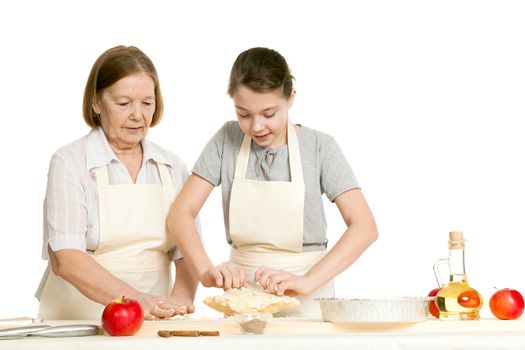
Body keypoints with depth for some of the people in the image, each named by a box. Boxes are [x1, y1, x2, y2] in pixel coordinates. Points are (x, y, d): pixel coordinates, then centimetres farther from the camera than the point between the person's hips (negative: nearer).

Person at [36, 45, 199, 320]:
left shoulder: (172, 167, 13)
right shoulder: (70, 162, -1)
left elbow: (187, 252, 11)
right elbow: (64, 258, -11)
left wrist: (180, 298, -11)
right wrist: (135, 298, -24)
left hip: (151, 327, 3)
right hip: (76, 322, -3)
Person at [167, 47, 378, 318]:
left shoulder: (319, 146, -3)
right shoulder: (227, 140, 2)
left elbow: (364, 227, -10)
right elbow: (180, 214, 0)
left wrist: (308, 281, -22)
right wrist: (206, 271, -17)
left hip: (306, 302, -1)